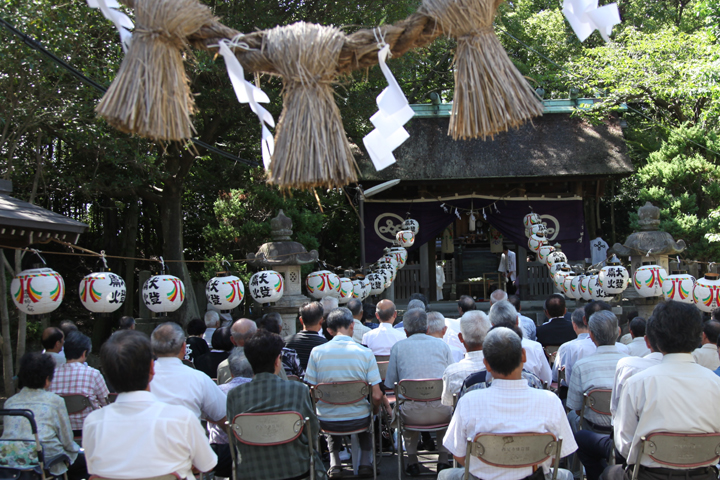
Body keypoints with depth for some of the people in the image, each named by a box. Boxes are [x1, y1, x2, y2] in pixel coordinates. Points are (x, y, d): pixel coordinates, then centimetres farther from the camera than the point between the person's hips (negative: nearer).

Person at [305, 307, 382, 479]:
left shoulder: (317, 352, -10)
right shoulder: (365, 353, -12)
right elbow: (376, 396, -12)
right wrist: (374, 412, 11)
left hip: (326, 422, 1)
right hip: (358, 421, 0)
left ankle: (334, 463, 26)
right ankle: (365, 463, 27)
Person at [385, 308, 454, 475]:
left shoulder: (398, 347, 2)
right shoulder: (442, 344, 6)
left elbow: (390, 385, 5)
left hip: (413, 414, -1)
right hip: (441, 413, 1)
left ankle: (412, 460, 34)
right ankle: (443, 460, 33)